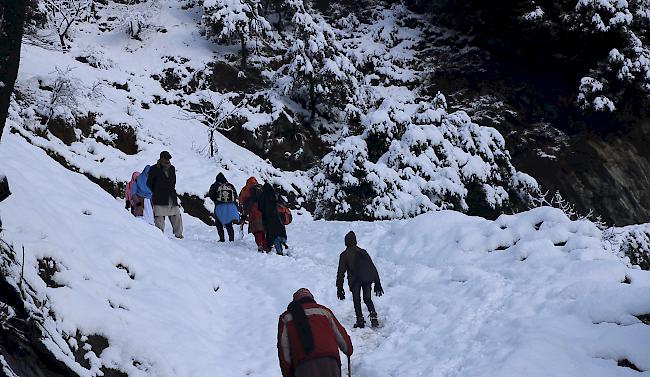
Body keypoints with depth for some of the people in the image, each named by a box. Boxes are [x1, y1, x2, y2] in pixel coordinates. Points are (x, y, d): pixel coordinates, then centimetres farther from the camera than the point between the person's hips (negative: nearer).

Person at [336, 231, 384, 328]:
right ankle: (373, 317, -3)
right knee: (367, 299, 14)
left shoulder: (344, 255, 8)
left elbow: (341, 272, 5)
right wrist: (377, 283, 18)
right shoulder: (363, 252, 17)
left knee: (356, 300, 8)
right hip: (367, 279, 3)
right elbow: (373, 268, 16)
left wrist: (339, 287, 8)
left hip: (354, 280, -3)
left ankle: (360, 320, -2)